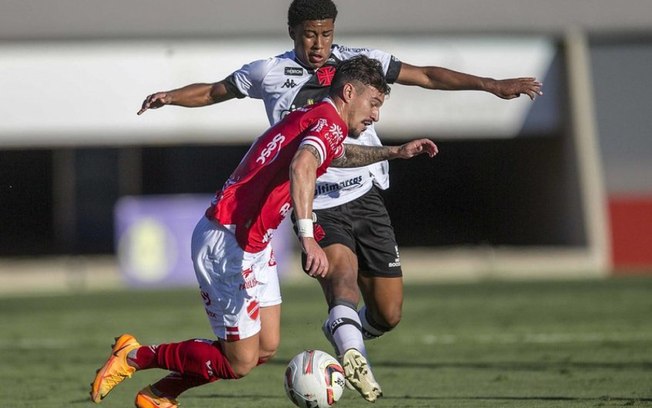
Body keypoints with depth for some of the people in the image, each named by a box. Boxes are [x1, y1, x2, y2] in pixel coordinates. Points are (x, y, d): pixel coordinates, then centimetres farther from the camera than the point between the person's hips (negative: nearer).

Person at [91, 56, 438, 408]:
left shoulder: (310, 116, 16)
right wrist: (307, 236, -44)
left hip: (252, 244, 10)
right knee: (240, 362, -6)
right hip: (226, 245, -10)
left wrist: (394, 152, 35)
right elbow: (301, 166, -35)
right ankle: (135, 357, 8)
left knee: (266, 346, 10)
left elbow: (334, 155, 41)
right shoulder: (330, 121, -13)